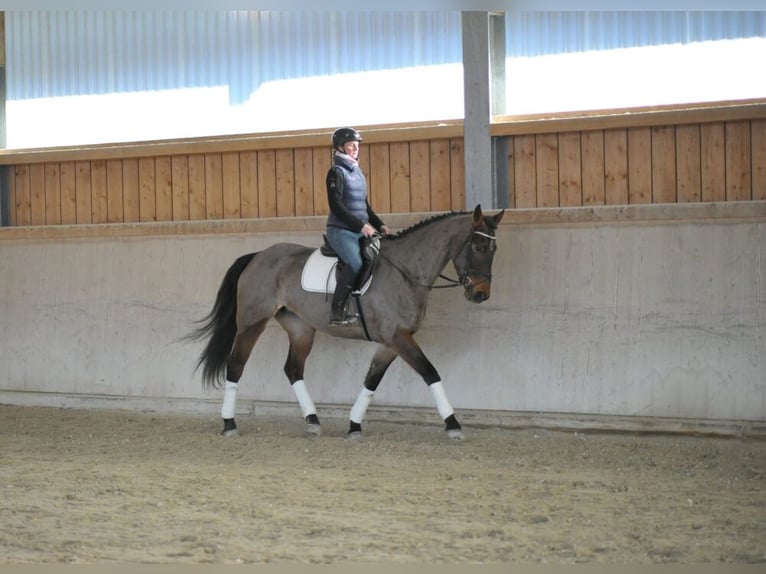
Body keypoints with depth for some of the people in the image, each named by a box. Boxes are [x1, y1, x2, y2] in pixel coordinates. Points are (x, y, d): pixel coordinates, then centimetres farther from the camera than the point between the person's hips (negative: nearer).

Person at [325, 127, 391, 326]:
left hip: (361, 230, 8)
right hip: (341, 230, -8)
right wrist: (361, 225, -19)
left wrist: (379, 225, 8)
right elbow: (336, 206, -16)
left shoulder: (358, 172, 17)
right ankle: (337, 312, -26)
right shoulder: (337, 172, -7)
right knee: (356, 263, -30)